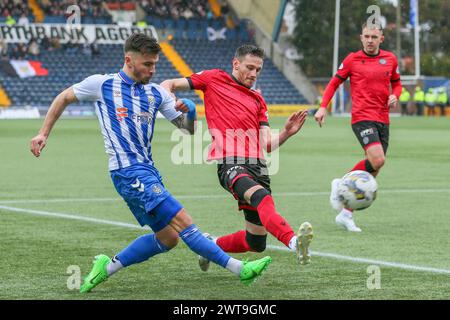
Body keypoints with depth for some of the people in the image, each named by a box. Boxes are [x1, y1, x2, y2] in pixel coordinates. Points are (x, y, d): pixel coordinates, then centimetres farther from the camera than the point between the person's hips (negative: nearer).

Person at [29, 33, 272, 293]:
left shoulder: (156, 93, 13)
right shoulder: (102, 84, 0)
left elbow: (188, 128, 15)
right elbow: (64, 98, 15)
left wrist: (190, 112, -8)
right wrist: (44, 134, 10)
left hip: (147, 171, 8)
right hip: (128, 171, -8)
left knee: (168, 238, 6)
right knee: (184, 223, -14)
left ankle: (107, 267, 14)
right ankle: (239, 268, -15)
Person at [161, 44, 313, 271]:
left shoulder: (257, 100, 26)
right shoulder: (214, 79, 14)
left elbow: (267, 145, 17)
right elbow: (169, 85, 16)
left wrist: (287, 133, -1)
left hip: (257, 165, 6)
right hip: (230, 164, -6)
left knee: (256, 243, 5)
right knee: (262, 197, -37)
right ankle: (294, 242, -61)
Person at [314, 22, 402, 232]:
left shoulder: (390, 59, 10)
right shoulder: (353, 59, 0)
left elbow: (396, 83, 23)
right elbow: (335, 83, 8)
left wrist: (395, 95, 0)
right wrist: (323, 107, -3)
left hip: (382, 120, 5)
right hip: (362, 118, -5)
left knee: (372, 171, 3)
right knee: (377, 160, -24)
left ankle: (346, 214, 13)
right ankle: (341, 185, -2)